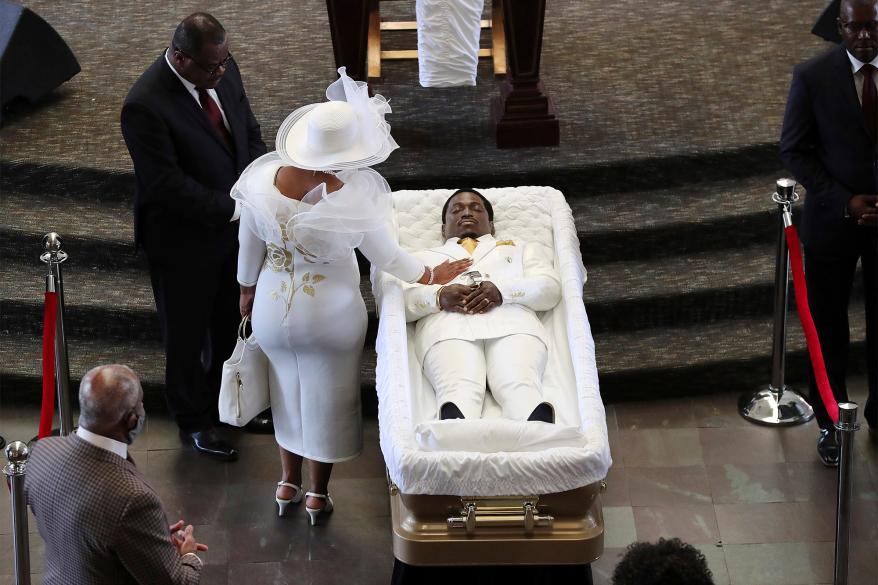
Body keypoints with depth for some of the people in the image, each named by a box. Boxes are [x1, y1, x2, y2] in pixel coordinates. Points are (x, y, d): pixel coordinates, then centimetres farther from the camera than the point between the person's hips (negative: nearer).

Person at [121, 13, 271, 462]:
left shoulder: (224, 70, -8)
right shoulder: (145, 107, -30)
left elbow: (250, 133, 6)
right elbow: (168, 185, -27)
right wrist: (235, 207, -25)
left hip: (234, 225, 7)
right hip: (185, 239, -7)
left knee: (233, 322, 23)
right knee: (187, 332, 13)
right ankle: (193, 421, 34)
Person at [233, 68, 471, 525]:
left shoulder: (263, 180, -22)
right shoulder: (355, 197, -30)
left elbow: (250, 247, -6)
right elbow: (385, 257, -14)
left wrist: (247, 289, 14)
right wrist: (431, 275, 6)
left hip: (274, 308, 3)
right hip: (330, 314, -3)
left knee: (288, 389, 27)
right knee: (327, 397, 20)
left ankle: (288, 484, 43)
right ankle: (318, 495, 36)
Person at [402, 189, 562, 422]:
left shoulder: (521, 249, 40)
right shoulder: (423, 258, 39)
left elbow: (551, 288, 20)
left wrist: (503, 290, 0)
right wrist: (439, 296, -3)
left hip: (512, 324, 1)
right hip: (448, 327, 0)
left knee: (520, 384, -36)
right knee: (459, 387, -37)